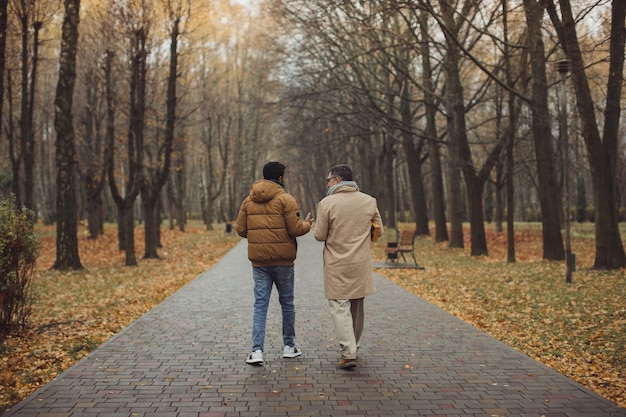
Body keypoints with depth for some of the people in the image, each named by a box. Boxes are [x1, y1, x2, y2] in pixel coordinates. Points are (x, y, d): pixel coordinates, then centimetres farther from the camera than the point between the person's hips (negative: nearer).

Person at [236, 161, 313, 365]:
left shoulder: (249, 200, 6)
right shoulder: (285, 199, -9)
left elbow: (240, 229, 6)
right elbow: (296, 229, -13)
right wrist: (307, 223, 8)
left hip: (259, 261, 3)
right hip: (282, 260, -3)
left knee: (260, 305, 4)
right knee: (287, 303, 13)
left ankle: (257, 350, -6)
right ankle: (289, 346, 24)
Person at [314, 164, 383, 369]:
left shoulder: (326, 203, -11)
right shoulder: (369, 201, 1)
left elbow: (320, 235, -9)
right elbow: (379, 230, 8)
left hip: (337, 265, -4)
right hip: (361, 263, 4)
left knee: (340, 307, 0)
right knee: (357, 307, 17)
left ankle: (348, 354, -8)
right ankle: (352, 346, 32)